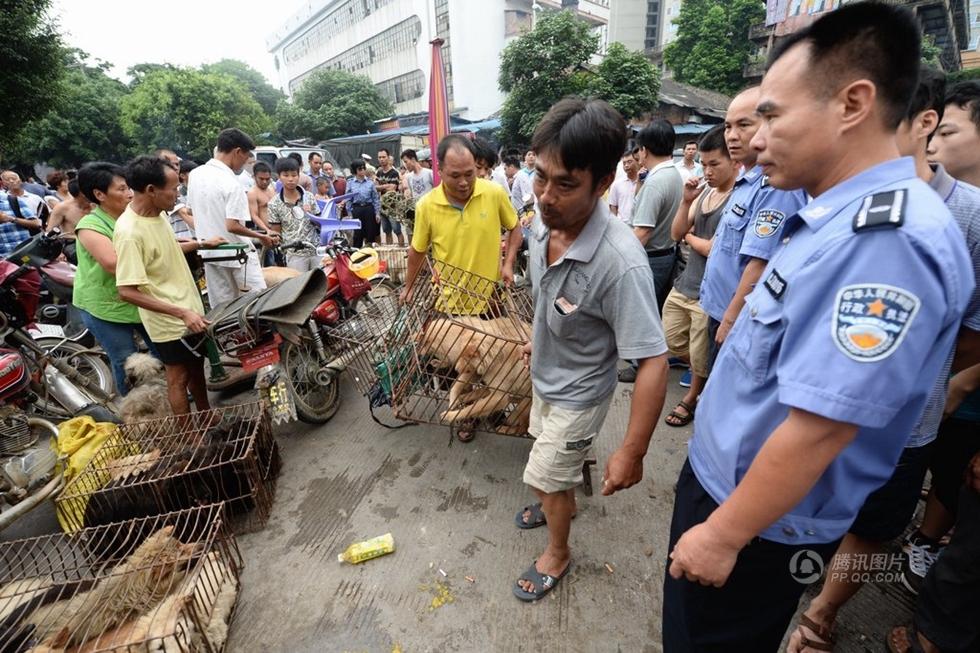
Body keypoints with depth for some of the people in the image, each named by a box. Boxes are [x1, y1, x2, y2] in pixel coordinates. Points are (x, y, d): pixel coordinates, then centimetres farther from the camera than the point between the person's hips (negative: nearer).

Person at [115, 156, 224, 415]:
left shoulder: (157, 214, 0)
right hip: (170, 320, -9)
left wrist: (202, 243, 18)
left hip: (189, 309, 9)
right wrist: (181, 313, -30)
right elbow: (127, 291, -27)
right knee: (179, 378, 7)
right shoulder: (130, 232, -26)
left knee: (196, 366, 22)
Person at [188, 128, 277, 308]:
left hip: (209, 254, 8)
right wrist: (261, 237, -13)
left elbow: (193, 209, 15)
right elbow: (232, 226, -24)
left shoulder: (194, 174, 5)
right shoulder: (232, 184, -19)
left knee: (220, 310, 13)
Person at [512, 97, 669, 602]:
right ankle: (563, 502, 61)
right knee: (556, 460, 30)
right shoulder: (542, 223, -14)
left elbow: (653, 362, -32)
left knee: (543, 478, 12)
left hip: (578, 393, -7)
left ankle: (557, 554, 43)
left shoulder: (621, 263, -38)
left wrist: (632, 452, -27)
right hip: (545, 375, 7)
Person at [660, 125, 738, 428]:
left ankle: (692, 398, 35)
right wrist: (686, 200, -8)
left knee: (700, 360, 9)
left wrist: (690, 237, 1)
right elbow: (676, 234, 5)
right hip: (684, 283, 8)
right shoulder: (705, 191, 9)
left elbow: (714, 249, -17)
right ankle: (709, 375, 43)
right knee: (672, 343, 19)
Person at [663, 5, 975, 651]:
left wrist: (724, 535, -20)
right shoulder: (836, 218, 3)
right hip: (718, 476, 8)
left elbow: (819, 429, -29)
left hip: (761, 524, -8)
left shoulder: (887, 238, -28)